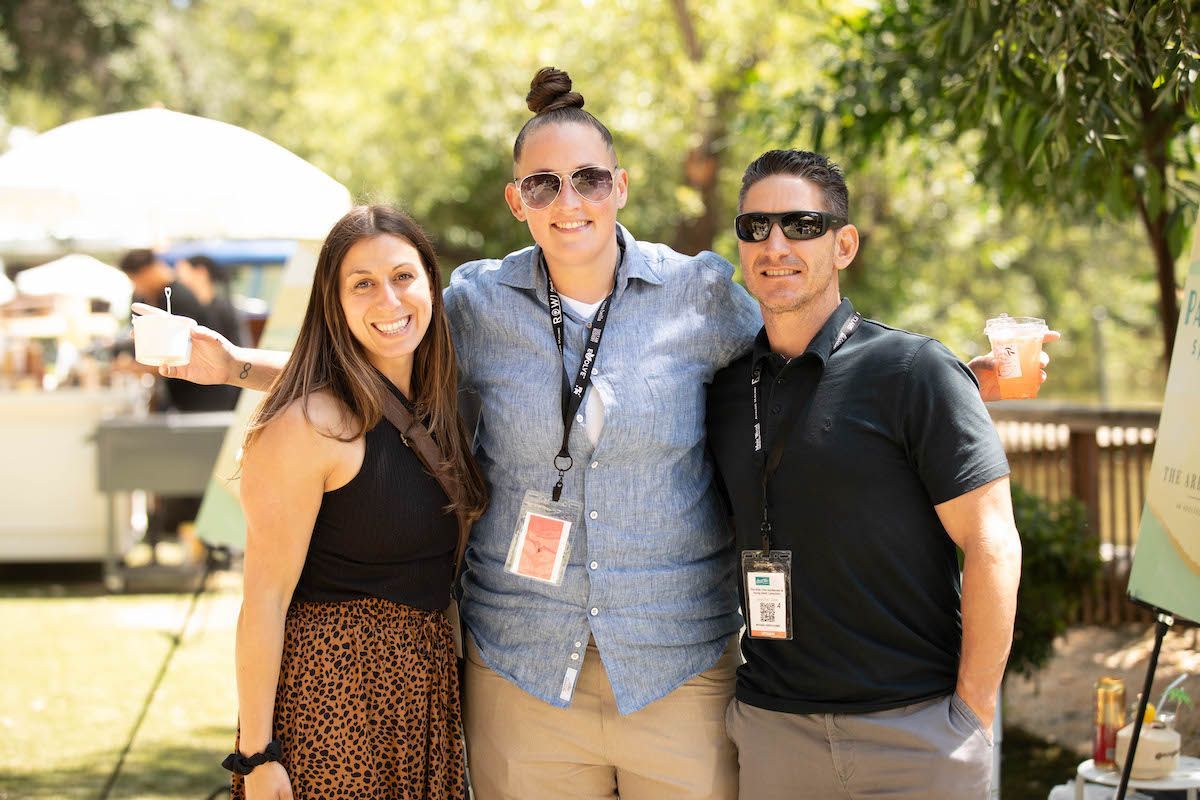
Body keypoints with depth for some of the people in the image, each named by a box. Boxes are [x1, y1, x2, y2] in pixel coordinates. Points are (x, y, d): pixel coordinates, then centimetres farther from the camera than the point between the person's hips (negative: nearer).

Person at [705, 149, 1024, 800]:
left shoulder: (912, 370, -6)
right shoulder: (726, 386, 8)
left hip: (915, 729, -4)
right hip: (771, 728, 4)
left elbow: (991, 547, -8)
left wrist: (972, 714, -10)